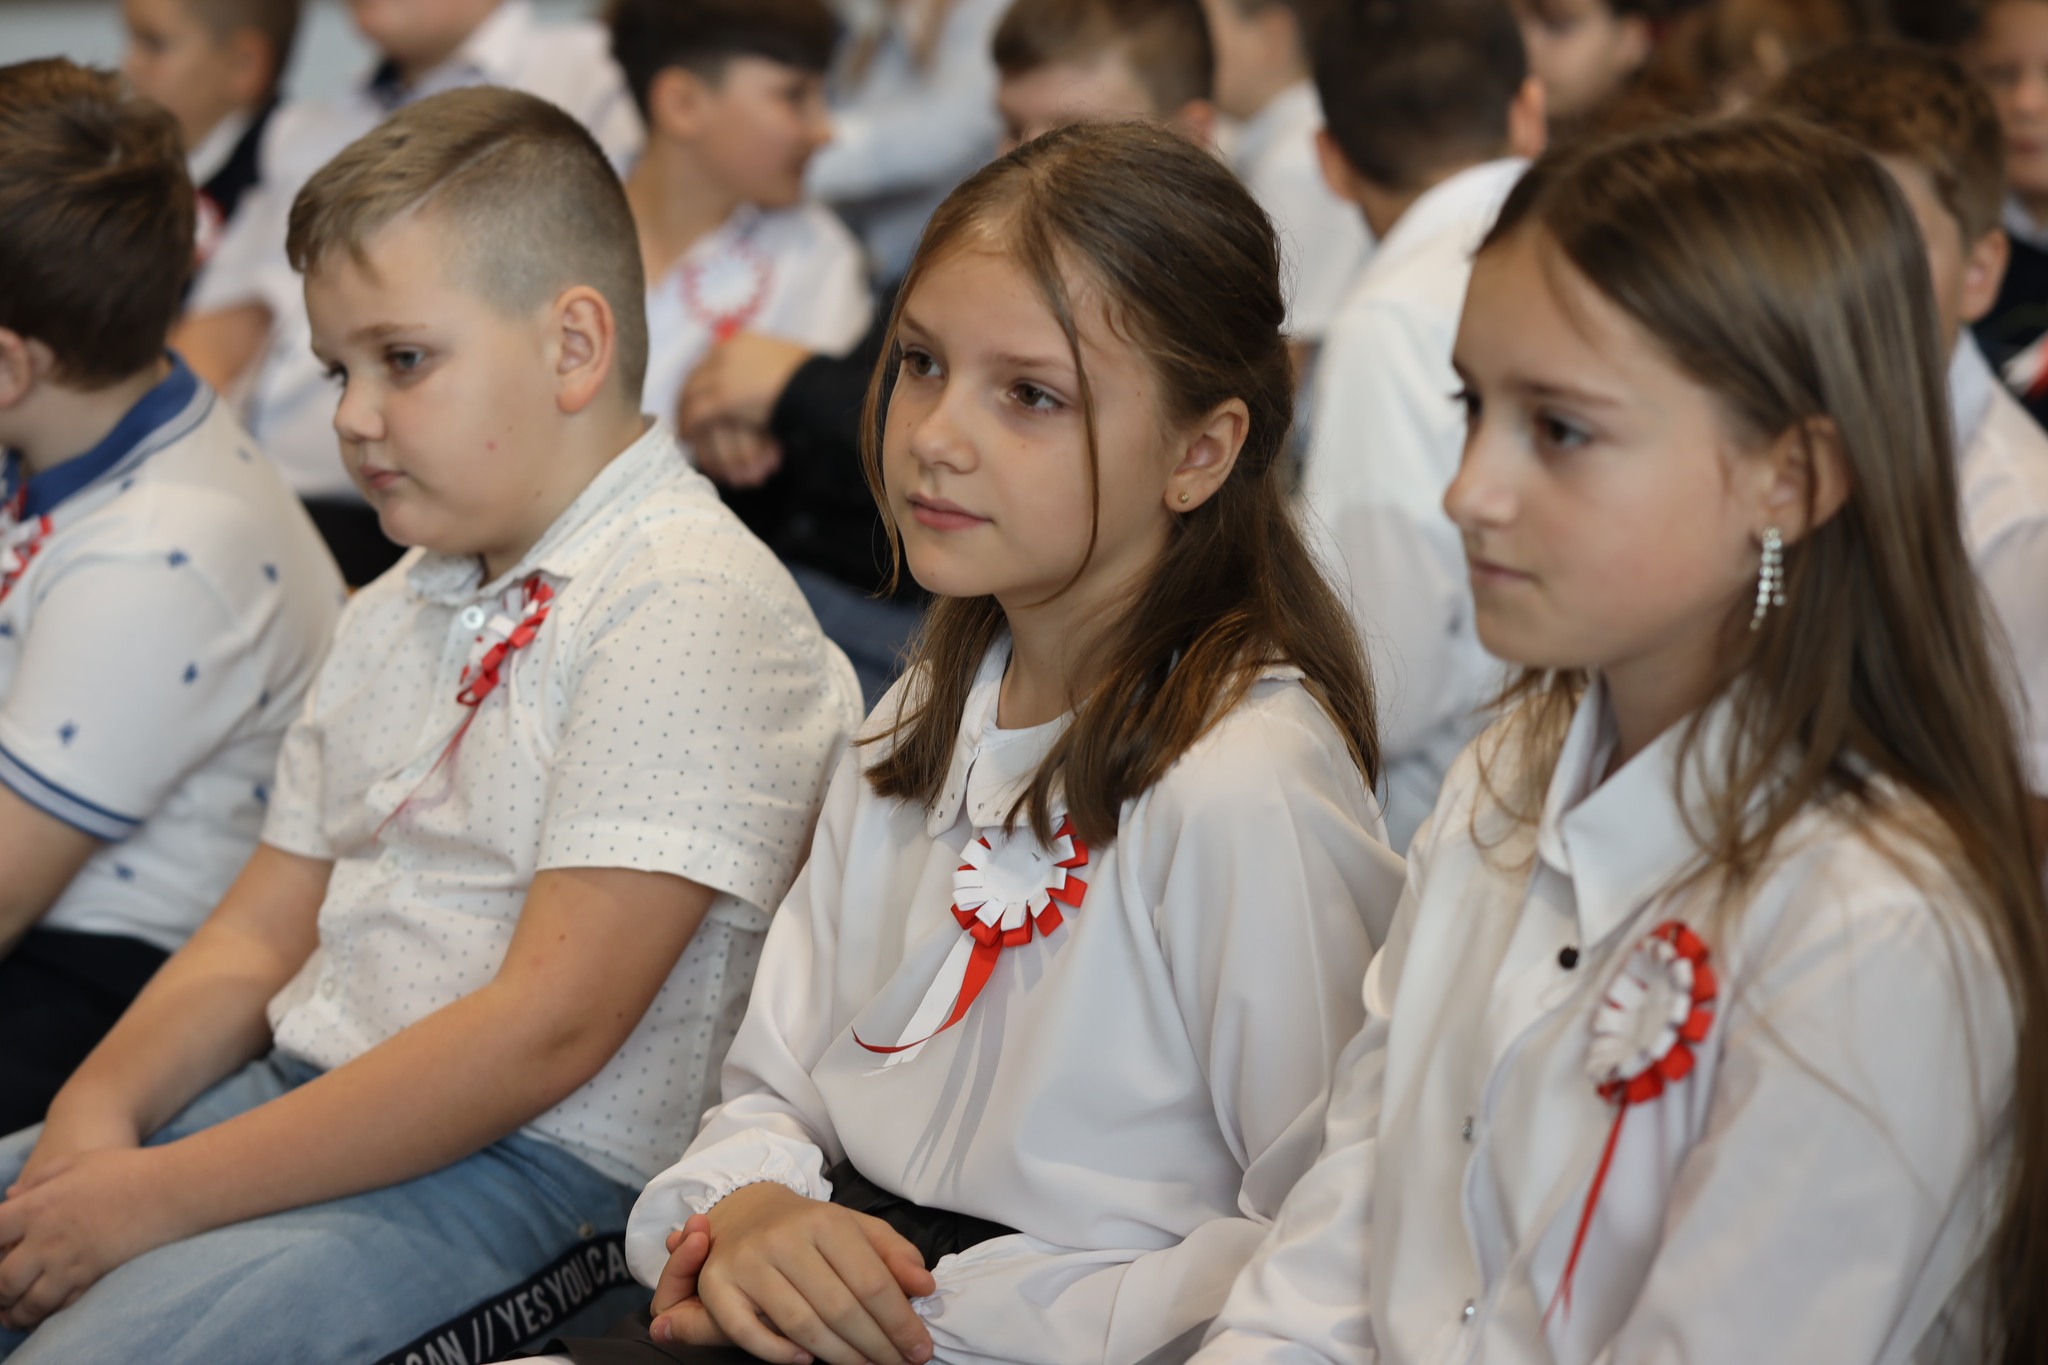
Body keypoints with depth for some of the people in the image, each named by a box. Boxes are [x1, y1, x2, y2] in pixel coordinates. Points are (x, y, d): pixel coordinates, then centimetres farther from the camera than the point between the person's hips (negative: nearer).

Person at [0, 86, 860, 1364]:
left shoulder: (690, 607, -13)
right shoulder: (396, 614, 17)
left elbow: (546, 1028, -19)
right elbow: (257, 937, 18)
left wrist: (157, 1197, -18)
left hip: (536, 1168, -8)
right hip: (304, 1100, 8)